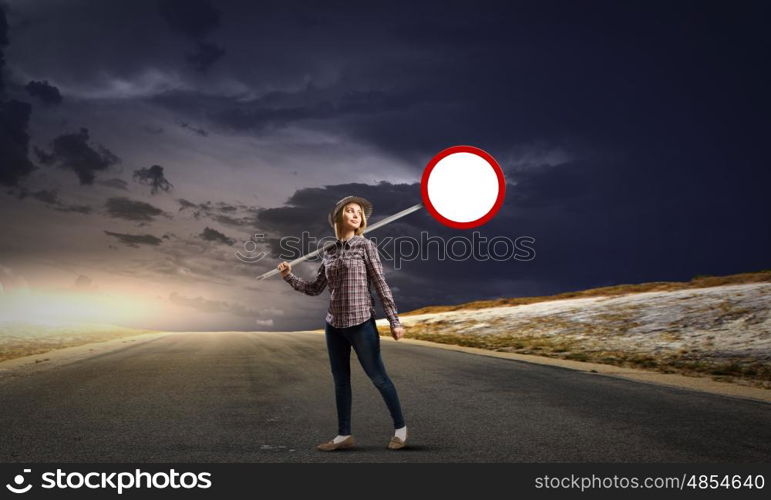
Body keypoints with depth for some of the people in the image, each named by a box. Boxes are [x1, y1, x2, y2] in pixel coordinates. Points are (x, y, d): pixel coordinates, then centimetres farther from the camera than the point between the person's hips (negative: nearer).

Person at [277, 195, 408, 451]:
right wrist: (289, 276, 2)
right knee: (340, 380, 9)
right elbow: (315, 288, 13)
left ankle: (400, 427, 17)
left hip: (361, 323, -5)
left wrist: (394, 321, -9)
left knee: (378, 377, 2)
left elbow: (380, 284, -6)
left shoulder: (365, 245, -3)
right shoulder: (329, 252, 9)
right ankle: (344, 435, 19)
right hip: (334, 324, 5)